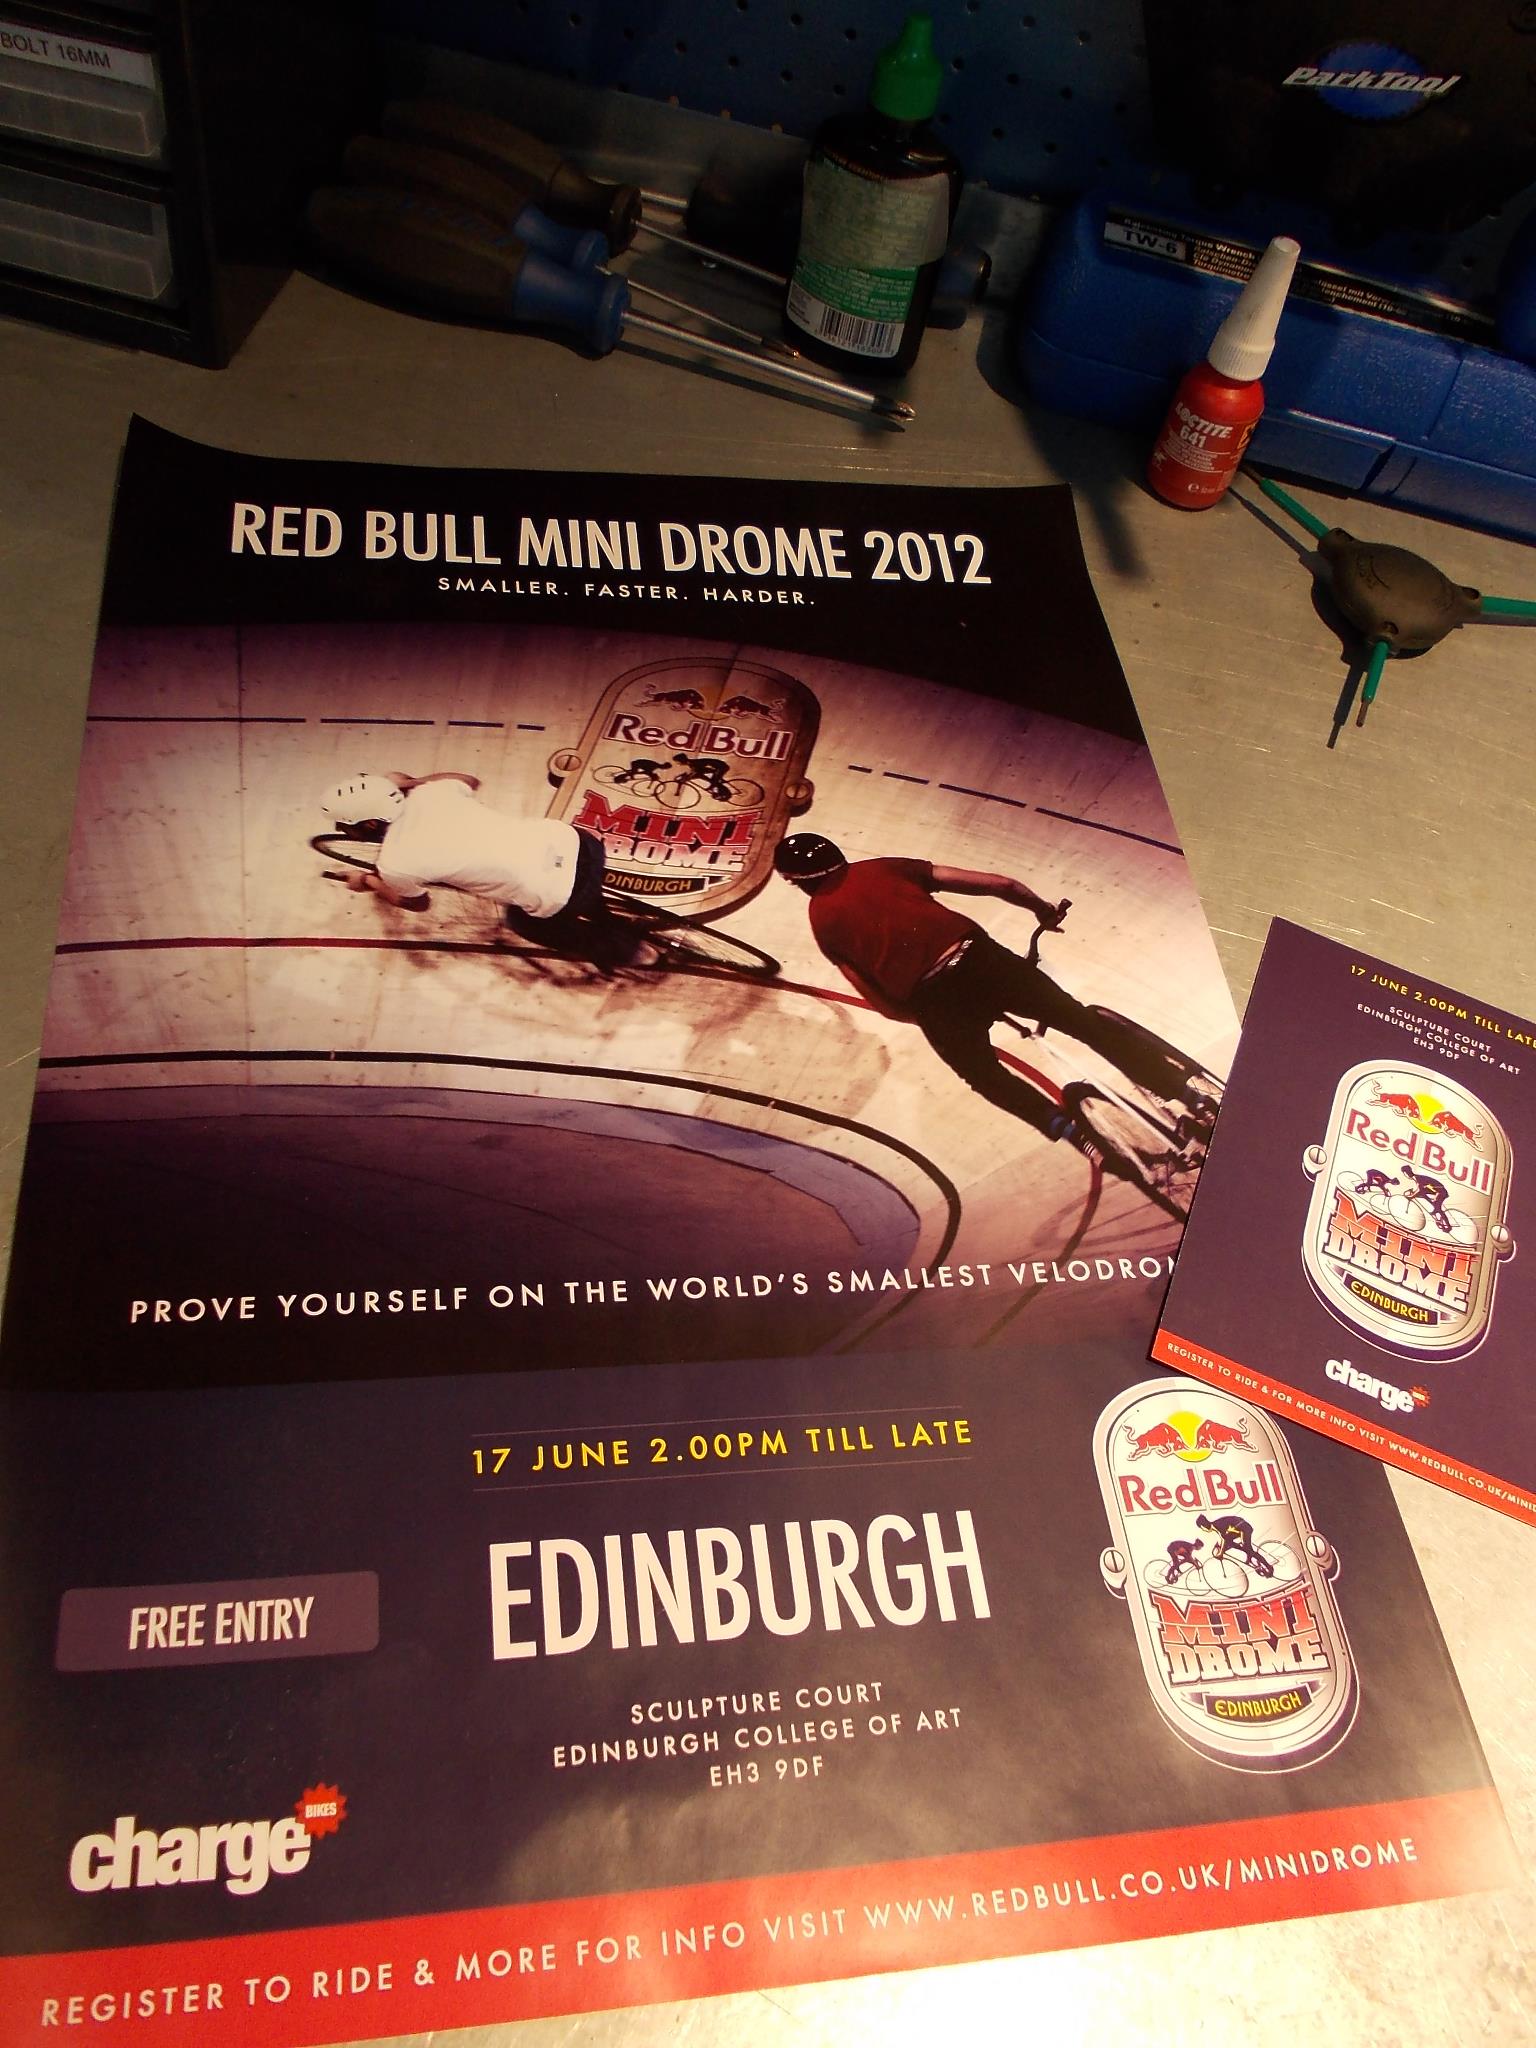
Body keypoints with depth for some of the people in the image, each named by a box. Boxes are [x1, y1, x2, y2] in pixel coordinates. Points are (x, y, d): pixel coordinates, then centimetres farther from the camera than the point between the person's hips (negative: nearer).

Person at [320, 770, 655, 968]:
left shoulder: (395, 864, -11)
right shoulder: (429, 793, 4)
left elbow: (417, 902, 15)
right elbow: (469, 779, 29)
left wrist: (367, 882, 32)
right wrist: (408, 782, 33)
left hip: (560, 897, -5)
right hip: (571, 839, 5)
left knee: (521, 920, 30)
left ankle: (624, 950, 35)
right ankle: (623, 934, 51)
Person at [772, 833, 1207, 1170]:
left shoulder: (822, 920, 16)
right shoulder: (884, 868, 19)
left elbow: (886, 1003, 14)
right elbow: (998, 884, 15)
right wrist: (1042, 908, 31)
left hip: (931, 999, -1)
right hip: (978, 956, 2)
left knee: (987, 1076, 25)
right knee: (1085, 1021, 14)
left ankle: (1066, 1124, 4)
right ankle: (1186, 1096, 13)